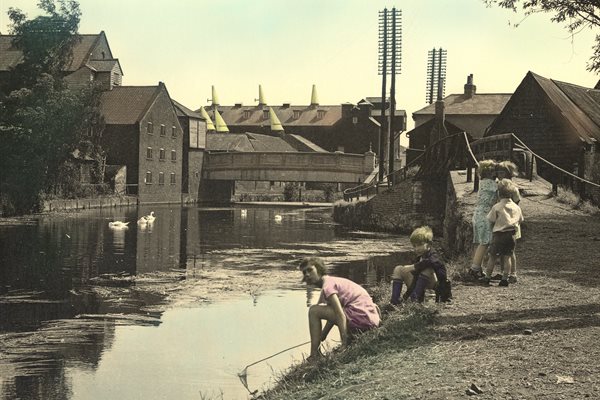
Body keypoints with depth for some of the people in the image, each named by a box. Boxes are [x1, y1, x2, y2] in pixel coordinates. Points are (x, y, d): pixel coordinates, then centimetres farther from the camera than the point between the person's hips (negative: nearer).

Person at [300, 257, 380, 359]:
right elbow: (333, 314, 23)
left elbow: (340, 315, -20)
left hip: (361, 317, -11)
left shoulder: (327, 284, -8)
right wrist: (321, 337, 21)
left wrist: (344, 344, -25)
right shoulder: (335, 280, 22)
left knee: (314, 311, -6)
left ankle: (314, 355, -8)